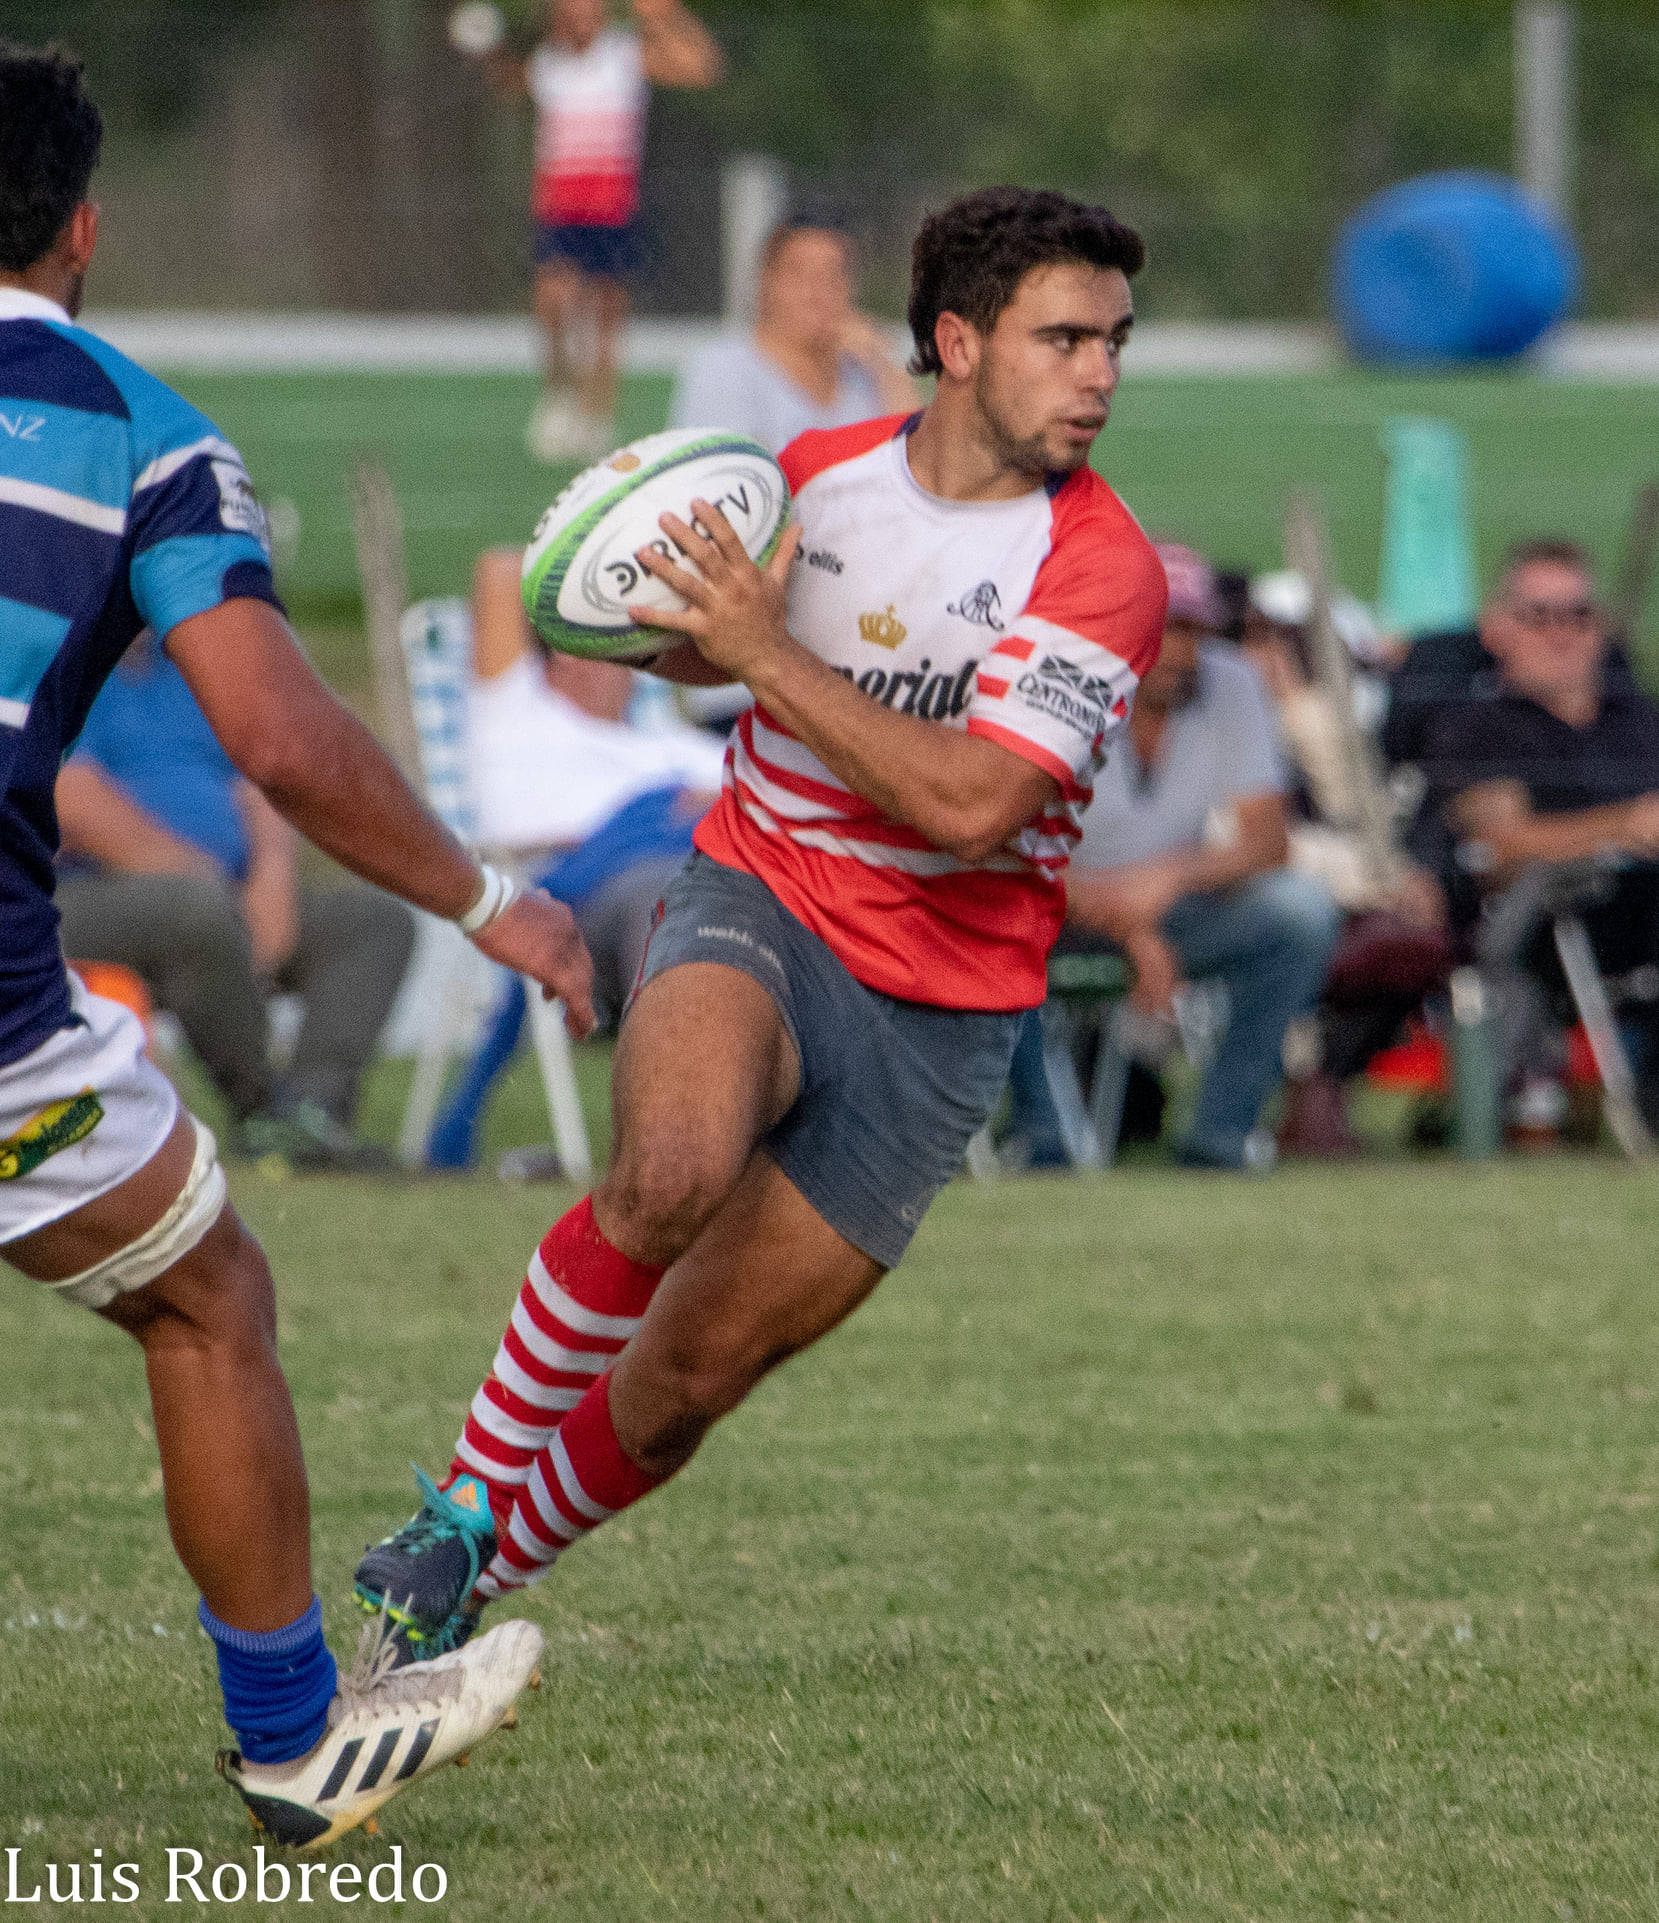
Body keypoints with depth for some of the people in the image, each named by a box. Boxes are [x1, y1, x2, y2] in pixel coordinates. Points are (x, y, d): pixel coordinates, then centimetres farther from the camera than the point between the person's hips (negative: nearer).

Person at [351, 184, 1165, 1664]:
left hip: (940, 1007, -1)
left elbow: (969, 804, -24)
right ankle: (472, 1490, -16)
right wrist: (681, 623, -2)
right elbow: (714, 648, 23)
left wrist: (768, 654, -23)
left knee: (690, 1373, 1)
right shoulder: (815, 476, 1)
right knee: (672, 1170, -34)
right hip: (759, 902, 1)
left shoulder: (1105, 569, -13)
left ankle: (471, 1580, 26)